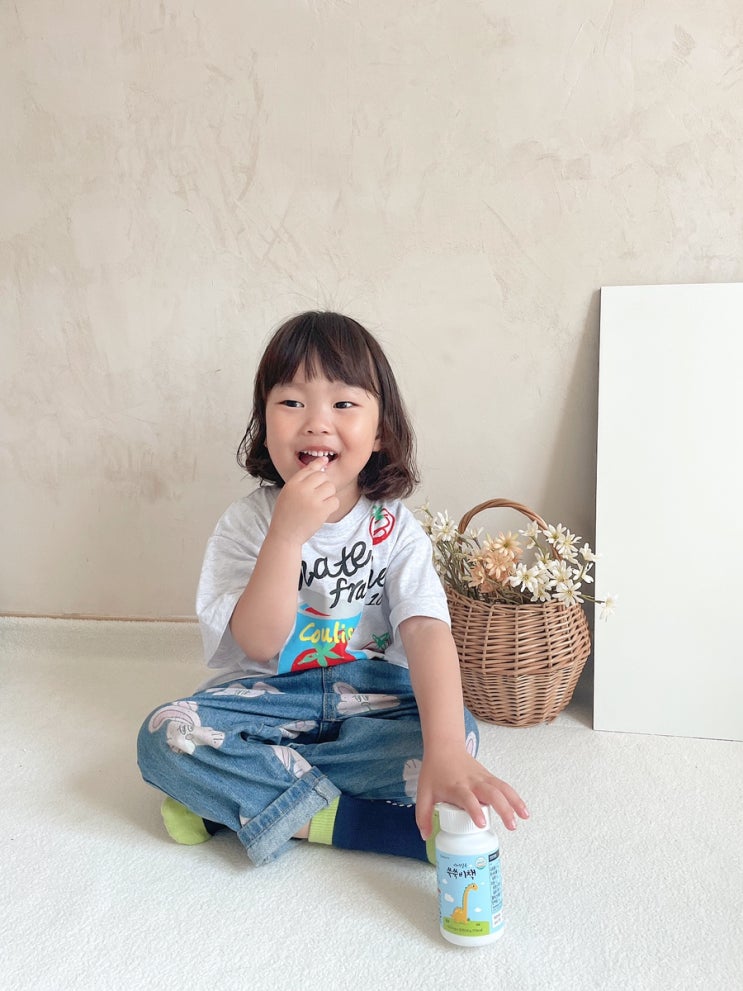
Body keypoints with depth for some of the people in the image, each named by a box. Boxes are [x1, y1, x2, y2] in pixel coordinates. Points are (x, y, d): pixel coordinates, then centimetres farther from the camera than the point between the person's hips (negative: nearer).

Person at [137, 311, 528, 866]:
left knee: (457, 733, -28)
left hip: (369, 696, 1)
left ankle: (228, 797, -21)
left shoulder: (394, 527, -8)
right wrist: (288, 533, -32)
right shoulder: (248, 523, -9)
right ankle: (342, 820, -22)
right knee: (163, 737, -26)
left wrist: (445, 752, -40)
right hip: (266, 698, 0)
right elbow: (260, 643, -18)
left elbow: (428, 633, -23)